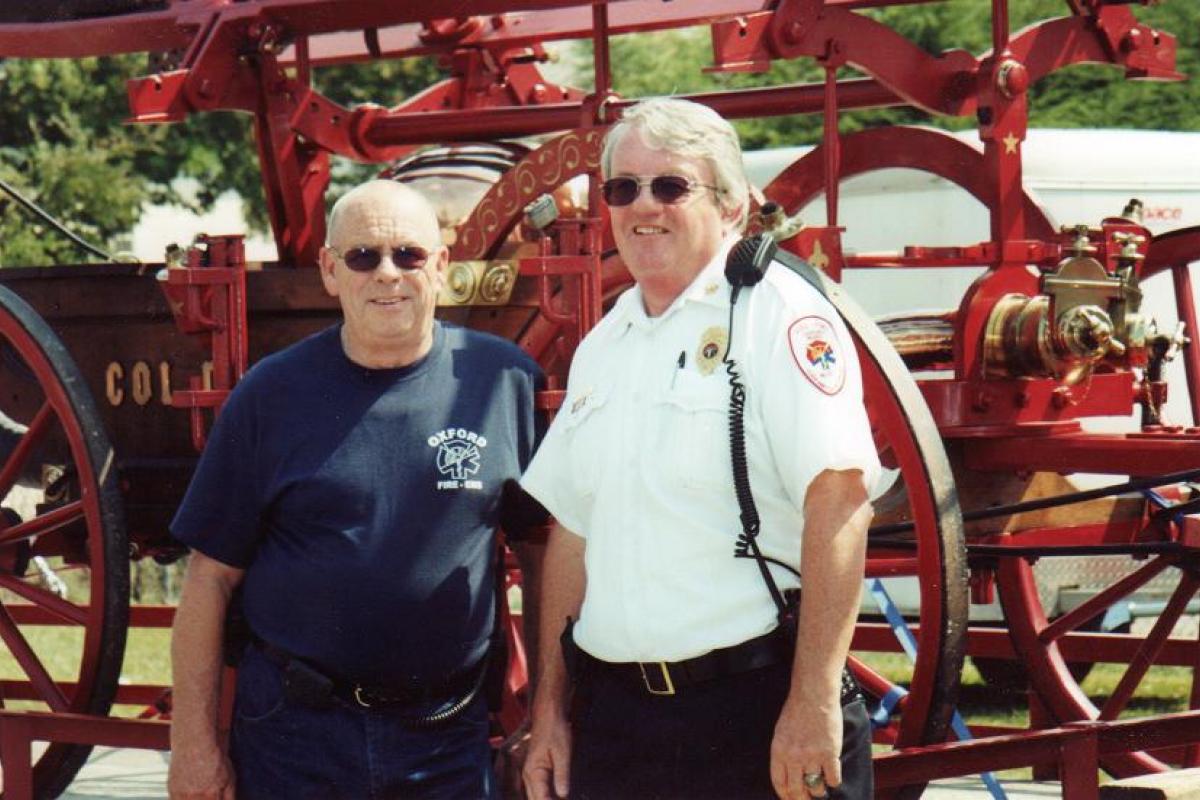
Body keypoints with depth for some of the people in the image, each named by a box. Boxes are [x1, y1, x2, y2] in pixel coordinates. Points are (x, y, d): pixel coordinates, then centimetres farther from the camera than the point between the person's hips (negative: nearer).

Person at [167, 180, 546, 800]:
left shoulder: (504, 380, 1)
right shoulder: (273, 393, 0)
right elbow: (213, 575, 1)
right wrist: (194, 741, -2)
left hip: (447, 743, 1)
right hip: (293, 737, 0)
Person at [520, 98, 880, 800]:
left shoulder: (780, 315, -8)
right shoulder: (604, 346, 15)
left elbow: (840, 498, -17)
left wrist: (814, 701, -22)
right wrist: (550, 706, 15)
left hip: (756, 712, -6)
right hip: (611, 711, 6)